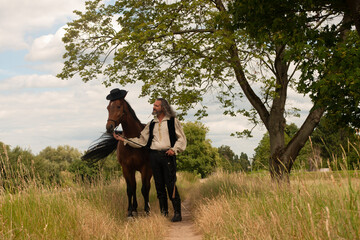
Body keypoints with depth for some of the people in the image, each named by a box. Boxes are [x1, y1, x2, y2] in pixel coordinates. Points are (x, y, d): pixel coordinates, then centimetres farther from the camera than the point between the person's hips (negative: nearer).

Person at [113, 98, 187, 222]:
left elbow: (181, 138, 3)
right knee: (159, 185, 6)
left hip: (167, 155, -4)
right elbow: (141, 141, 14)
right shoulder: (151, 124, 15)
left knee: (171, 185, -9)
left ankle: (177, 213, -4)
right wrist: (123, 139, 7)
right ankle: (164, 213, 14)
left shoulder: (173, 121, 3)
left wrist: (174, 149, -13)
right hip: (154, 156, 5)